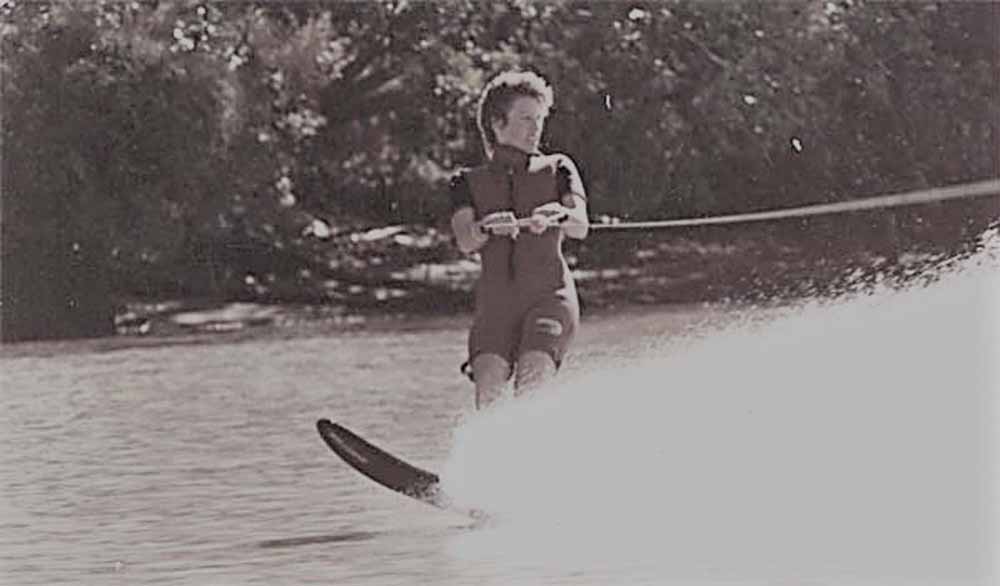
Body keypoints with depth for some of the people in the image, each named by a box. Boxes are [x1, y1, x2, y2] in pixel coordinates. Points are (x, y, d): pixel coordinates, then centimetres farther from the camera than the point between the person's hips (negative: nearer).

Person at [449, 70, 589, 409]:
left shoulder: (556, 170, 13)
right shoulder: (469, 183, 14)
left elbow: (581, 227, -5)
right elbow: (464, 242, -4)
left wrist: (558, 215, -28)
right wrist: (488, 227, -27)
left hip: (550, 294, -1)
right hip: (495, 301, 1)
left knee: (534, 374, -25)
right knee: (489, 384, -22)